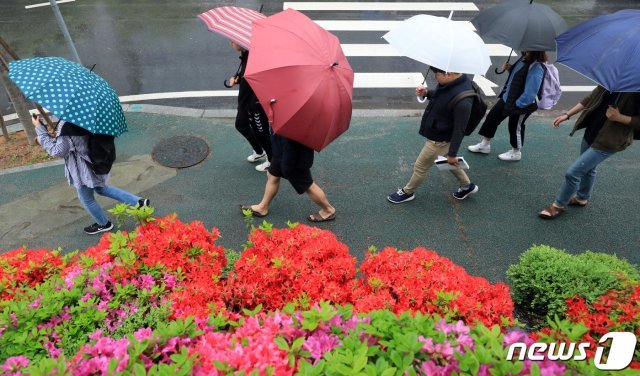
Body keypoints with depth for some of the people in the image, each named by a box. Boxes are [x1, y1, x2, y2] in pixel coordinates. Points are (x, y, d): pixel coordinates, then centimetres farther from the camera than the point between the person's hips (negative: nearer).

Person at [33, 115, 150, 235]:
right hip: (95, 162, 8)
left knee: (87, 199, 16)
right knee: (101, 188, 28)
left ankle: (103, 224, 37)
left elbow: (58, 151, -23)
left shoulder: (66, 125, -29)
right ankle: (138, 202, 21)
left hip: (82, 169, -8)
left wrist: (40, 129, -19)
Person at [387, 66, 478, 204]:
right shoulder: (449, 82, -10)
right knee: (448, 162, 29)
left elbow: (459, 130, -27)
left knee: (420, 167, 11)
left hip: (439, 140, -9)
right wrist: (426, 93, -8)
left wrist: (452, 154, -18)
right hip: (437, 133, 9)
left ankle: (407, 192, 35)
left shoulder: (462, 99, -35)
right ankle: (467, 186, 47)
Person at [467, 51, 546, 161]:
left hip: (521, 104, -9)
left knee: (515, 127, 12)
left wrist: (516, 105, -21)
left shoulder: (536, 67, -29)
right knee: (492, 116, 17)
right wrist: (509, 68, -2)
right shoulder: (524, 58, -4)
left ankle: (516, 153, 38)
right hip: (507, 97, 9)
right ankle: (485, 144, 36)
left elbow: (530, 94, -30)